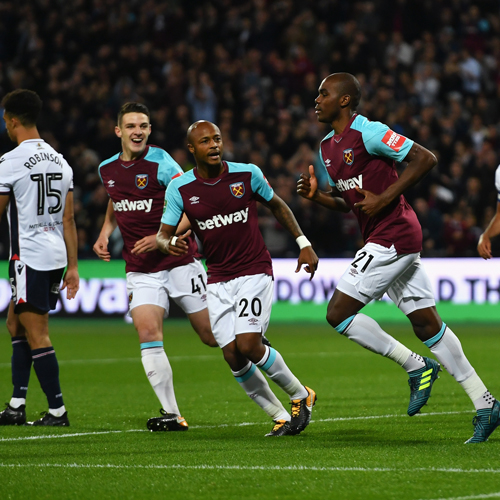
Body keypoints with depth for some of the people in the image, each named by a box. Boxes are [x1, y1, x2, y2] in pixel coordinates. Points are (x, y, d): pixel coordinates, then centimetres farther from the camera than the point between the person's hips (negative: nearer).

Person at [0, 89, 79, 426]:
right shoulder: (60, 161, 11)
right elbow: (69, 219, 12)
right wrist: (72, 267, 14)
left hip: (29, 257, -8)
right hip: (56, 256, 8)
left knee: (37, 335, -3)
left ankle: (57, 410, -3)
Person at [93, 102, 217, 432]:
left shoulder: (160, 163, -12)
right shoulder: (107, 169, 7)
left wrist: (163, 238, -22)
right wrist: (105, 234, 11)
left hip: (180, 263, -4)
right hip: (140, 271, 4)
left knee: (213, 337, 1)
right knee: (148, 334, -15)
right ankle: (171, 414, -13)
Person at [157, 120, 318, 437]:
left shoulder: (247, 174, -5)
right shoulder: (180, 189, -3)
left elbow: (277, 206, 12)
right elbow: (163, 234, -2)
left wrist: (304, 244, 8)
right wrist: (170, 243, -26)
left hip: (255, 271, -3)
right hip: (218, 279, 3)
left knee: (248, 345, -18)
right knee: (233, 356, -6)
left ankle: (301, 395, 4)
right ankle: (281, 417, 8)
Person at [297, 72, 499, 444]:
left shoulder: (368, 132, -13)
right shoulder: (327, 147, 16)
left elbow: (425, 159, -15)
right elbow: (345, 202, 24)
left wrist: (384, 198, -18)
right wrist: (315, 195, 4)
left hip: (392, 237, -9)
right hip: (384, 240, 9)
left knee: (338, 313, -9)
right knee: (426, 324, 7)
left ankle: (417, 366, -1)